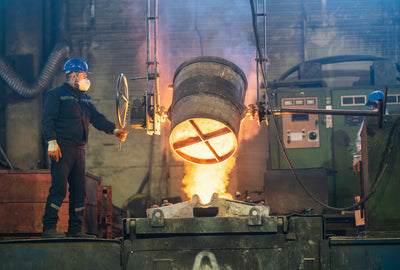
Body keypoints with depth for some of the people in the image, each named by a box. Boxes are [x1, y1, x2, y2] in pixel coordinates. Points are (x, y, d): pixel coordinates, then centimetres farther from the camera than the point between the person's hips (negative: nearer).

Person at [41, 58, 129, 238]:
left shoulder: (84, 98, 22)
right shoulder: (56, 94, -1)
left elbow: (97, 118, 14)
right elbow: (48, 120, -9)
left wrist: (114, 130, -2)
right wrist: (52, 142, -20)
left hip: (79, 149, 8)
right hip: (62, 149, -8)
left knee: (79, 191, 7)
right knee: (59, 188, -14)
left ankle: (75, 230, 12)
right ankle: (49, 228, -11)